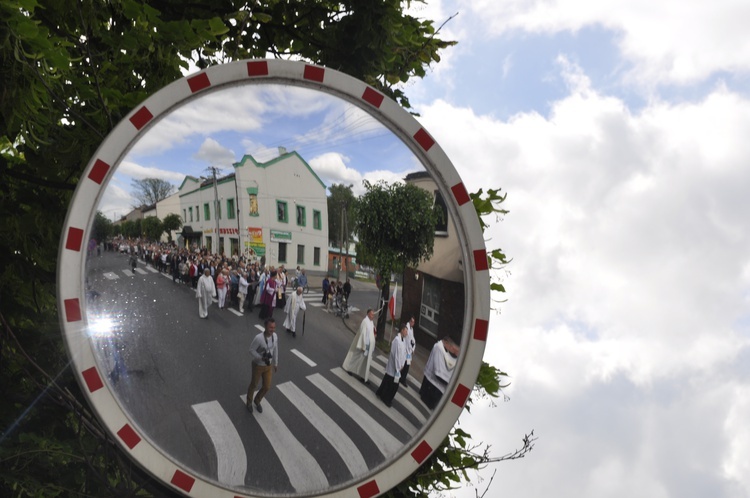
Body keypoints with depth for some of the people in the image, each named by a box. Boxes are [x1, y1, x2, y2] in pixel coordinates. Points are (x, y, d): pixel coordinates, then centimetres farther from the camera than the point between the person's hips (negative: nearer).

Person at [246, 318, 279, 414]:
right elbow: (251, 350, -20)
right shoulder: (259, 338, -31)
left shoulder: (274, 336, -12)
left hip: (269, 365, 5)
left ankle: (257, 401, 45)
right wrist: (261, 358, -33)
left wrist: (276, 363, 13)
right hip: (258, 365, -5)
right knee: (254, 385, 19)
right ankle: (249, 402, 48)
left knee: (267, 387, 14)